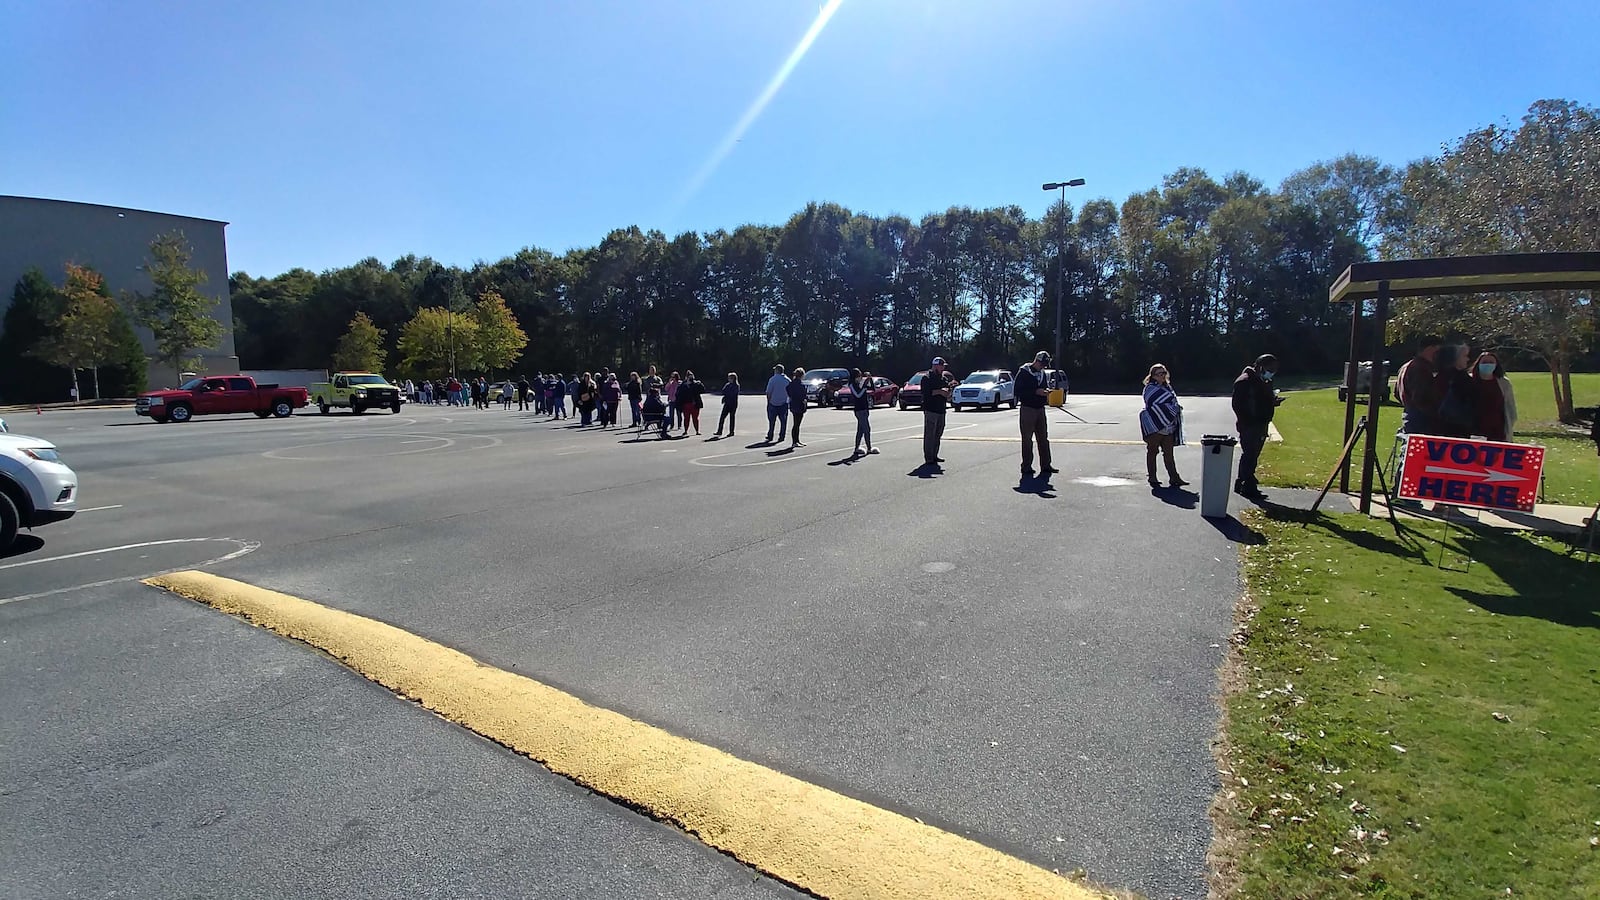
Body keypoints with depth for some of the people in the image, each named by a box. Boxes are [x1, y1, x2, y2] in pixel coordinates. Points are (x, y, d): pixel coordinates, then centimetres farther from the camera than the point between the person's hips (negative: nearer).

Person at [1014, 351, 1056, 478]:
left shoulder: (1041, 373, 14)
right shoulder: (1024, 372, -8)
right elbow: (1018, 390, -14)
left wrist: (1046, 390, 2)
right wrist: (1036, 392, -20)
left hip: (1040, 409, 7)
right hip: (1027, 409, -7)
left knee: (1043, 438, 8)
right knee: (1027, 439, -2)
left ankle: (1045, 466, 13)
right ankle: (1026, 468, 3)